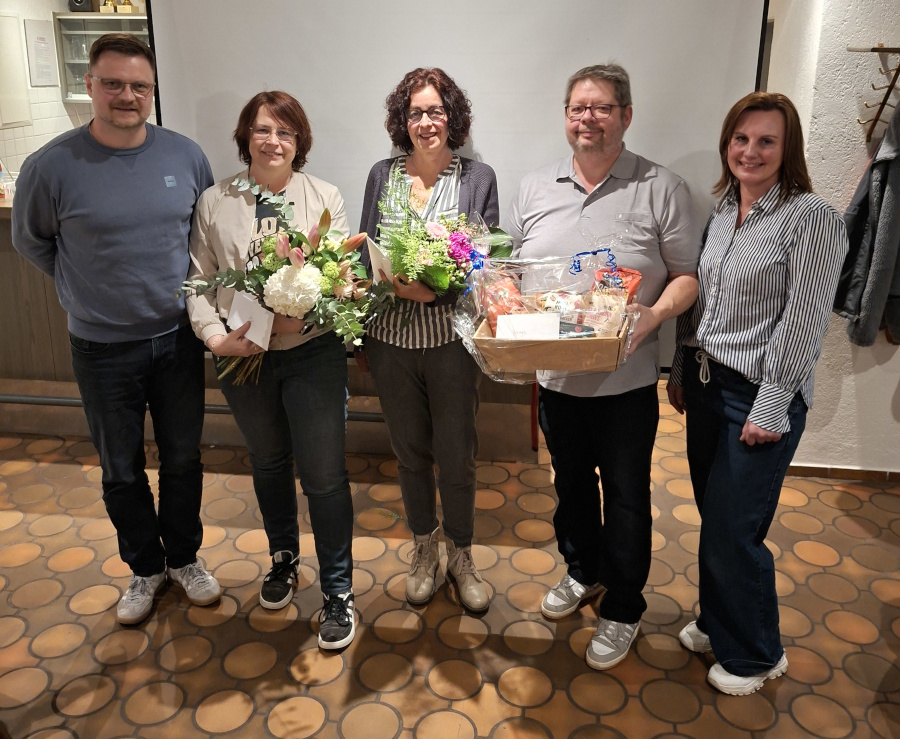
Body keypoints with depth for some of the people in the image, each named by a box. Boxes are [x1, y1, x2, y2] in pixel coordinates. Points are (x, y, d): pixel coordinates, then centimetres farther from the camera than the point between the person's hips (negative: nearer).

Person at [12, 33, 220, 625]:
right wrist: (84, 289, 3)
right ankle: (145, 568, 35)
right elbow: (30, 240, 5)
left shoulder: (186, 156, -4)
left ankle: (185, 558, 37)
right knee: (121, 470, 13)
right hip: (103, 348, -1)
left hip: (178, 338, 2)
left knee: (183, 459, 15)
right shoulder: (52, 166, -12)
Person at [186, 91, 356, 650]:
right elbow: (199, 281, 0)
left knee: (324, 475, 0)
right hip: (243, 357, 3)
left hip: (312, 354, -2)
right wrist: (216, 336, -15)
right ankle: (284, 558, 45)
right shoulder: (215, 202, 2)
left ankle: (338, 592, 18)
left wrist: (301, 316, -23)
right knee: (269, 464, 21)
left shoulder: (325, 198, -2)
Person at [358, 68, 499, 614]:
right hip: (391, 338, 3)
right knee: (410, 451, 15)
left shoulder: (478, 178, -1)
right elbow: (365, 252, 9)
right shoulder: (382, 175, 6)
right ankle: (425, 550, 37)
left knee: (457, 456, 7)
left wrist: (437, 291, -20)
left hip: (451, 338, -2)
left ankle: (461, 555, 32)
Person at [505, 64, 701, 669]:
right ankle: (583, 571, 46)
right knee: (571, 482, 22)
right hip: (554, 374, 4)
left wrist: (654, 315, -25)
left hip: (626, 380, -4)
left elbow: (689, 276, -6)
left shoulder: (662, 190, -6)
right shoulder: (534, 189, 6)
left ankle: (624, 608, 30)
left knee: (626, 497, 10)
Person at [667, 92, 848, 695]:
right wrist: (680, 370, 15)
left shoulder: (812, 218, -13)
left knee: (733, 532, 1)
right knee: (713, 517, 16)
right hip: (706, 384, 7)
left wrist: (771, 408, -16)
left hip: (761, 396, -6)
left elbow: (803, 323, -16)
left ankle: (756, 655, 24)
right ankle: (717, 623, 37)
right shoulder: (723, 212, 9)